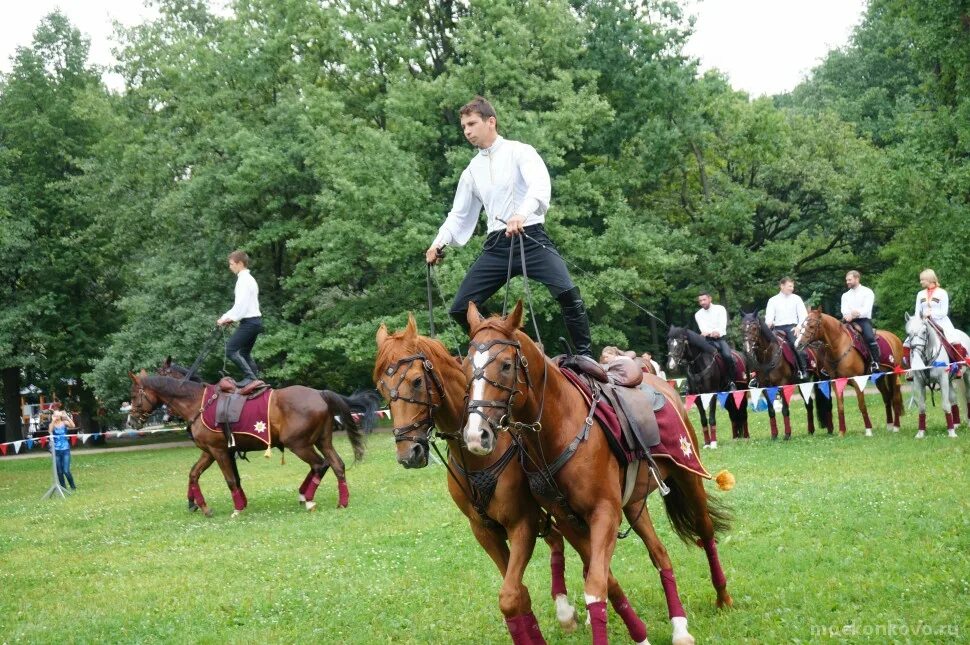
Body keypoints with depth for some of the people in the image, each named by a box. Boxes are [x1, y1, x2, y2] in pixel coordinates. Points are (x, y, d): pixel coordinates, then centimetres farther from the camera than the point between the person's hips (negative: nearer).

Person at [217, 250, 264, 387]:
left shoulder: (244, 280, -13)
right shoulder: (249, 279, 19)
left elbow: (241, 304, -19)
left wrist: (226, 318, -11)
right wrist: (230, 317, 13)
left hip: (249, 322, -10)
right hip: (255, 321, 10)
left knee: (230, 350, -11)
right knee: (245, 353, 14)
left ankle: (250, 377, -16)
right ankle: (256, 380, 10)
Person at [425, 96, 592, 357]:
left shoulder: (519, 151, 0)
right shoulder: (472, 170, 17)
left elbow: (541, 185, -19)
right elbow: (459, 214, 23)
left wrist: (522, 214, -38)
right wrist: (439, 242, 5)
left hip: (531, 238, -6)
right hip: (496, 245, 6)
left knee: (567, 292, -26)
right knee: (460, 308, -3)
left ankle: (586, 357, -16)